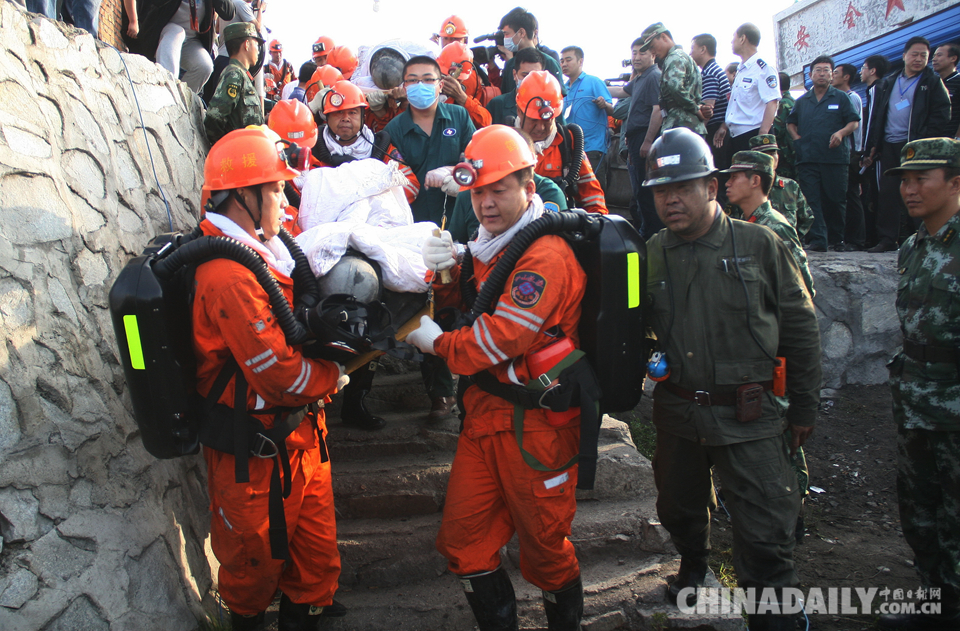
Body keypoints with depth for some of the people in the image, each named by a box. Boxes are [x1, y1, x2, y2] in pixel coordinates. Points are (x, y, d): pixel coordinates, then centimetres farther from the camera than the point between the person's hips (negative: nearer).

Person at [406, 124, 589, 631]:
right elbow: (464, 301, 14)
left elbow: (500, 337, -23)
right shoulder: (491, 242, 11)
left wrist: (435, 341, -8)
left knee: (543, 546, 11)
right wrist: (446, 271, -9)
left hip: (535, 420, -8)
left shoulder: (547, 256, -19)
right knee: (463, 540, 14)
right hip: (486, 408, 8)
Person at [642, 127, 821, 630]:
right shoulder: (650, 255, 1)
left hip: (748, 417, -3)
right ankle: (693, 565, 53)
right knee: (679, 508, 23)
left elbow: (800, 328, 0)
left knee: (764, 538, -3)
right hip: (677, 413, 4)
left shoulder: (760, 245, -5)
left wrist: (804, 407, 3)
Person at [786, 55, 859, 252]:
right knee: (812, 200, -5)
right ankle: (818, 240, -6)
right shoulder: (802, 101, 16)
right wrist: (797, 138, 7)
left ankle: (836, 239, 12)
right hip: (808, 158, 2)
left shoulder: (840, 98, 8)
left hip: (835, 157, -2)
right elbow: (790, 123, 25)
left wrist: (841, 133, -14)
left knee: (835, 200, 2)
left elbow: (854, 121, 5)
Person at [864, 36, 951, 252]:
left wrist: (924, 142, -13)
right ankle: (887, 239, 5)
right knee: (887, 193, 1)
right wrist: (872, 146, 8)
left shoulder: (933, 82, 5)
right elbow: (876, 117, 16)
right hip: (889, 146, 4)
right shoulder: (888, 83, 17)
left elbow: (941, 115, -3)